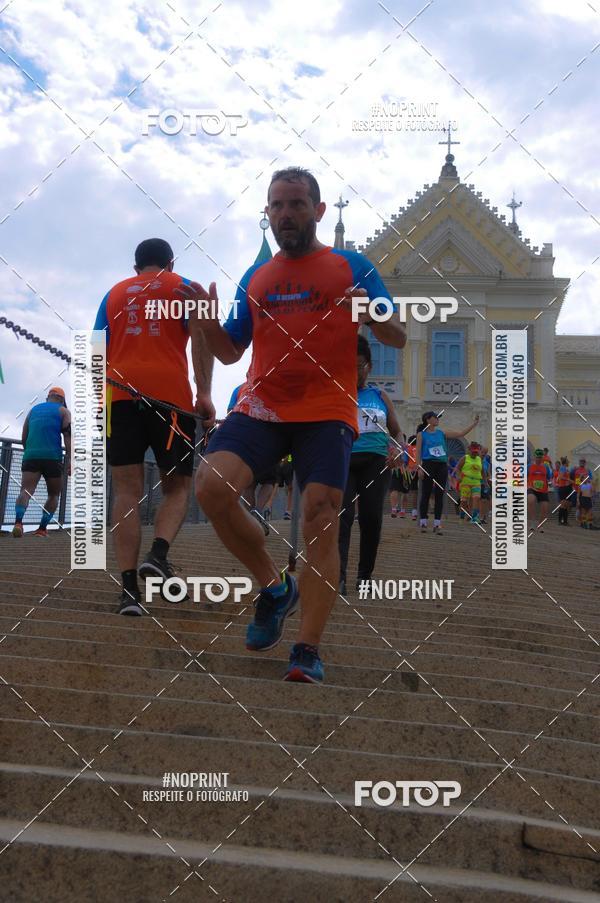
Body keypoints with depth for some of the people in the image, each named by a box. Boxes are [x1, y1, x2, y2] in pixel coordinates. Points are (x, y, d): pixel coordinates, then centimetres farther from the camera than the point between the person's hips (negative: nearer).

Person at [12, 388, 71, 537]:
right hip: (52, 457, -2)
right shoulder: (63, 411, 12)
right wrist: (69, 460, -9)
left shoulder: (34, 409, 24)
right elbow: (68, 436, -3)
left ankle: (18, 521, -38)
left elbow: (24, 437, 24)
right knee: (53, 495, 14)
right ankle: (42, 528, 3)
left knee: (26, 490, -12)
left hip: (30, 456, 2)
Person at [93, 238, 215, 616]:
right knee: (178, 485, 9)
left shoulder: (114, 294, 23)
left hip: (120, 395, 2)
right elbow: (202, 336, -2)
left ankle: (129, 590, -10)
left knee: (127, 491, -1)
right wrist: (204, 393, -7)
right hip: (170, 395, -2)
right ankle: (159, 554, -17)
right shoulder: (182, 287, 14)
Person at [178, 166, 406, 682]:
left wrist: (374, 318, -20)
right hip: (260, 408, 3)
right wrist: (209, 325, -2)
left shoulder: (352, 267, 7)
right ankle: (274, 586, 3)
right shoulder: (255, 278, 17)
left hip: (327, 412, -3)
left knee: (321, 523, -13)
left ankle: (308, 650, -4)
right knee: (211, 486, -20)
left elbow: (398, 339, 3)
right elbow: (230, 353, 19)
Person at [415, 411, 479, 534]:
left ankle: (437, 524, 4)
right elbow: (418, 452, -3)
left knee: (439, 495, 2)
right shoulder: (422, 434, 1)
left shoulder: (442, 433, 12)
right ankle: (423, 522, 4)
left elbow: (461, 433, 11)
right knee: (425, 494, -2)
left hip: (442, 465, 4)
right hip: (428, 465, -4)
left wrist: (474, 423, 6)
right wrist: (419, 468, -11)